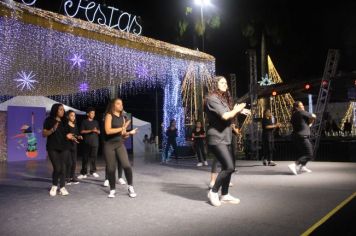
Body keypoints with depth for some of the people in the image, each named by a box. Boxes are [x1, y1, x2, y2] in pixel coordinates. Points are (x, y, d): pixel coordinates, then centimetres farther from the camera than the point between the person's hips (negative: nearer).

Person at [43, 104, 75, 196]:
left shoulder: (64, 121, 13)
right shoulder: (49, 120, 0)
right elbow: (44, 134, -4)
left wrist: (69, 136, 0)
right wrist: (52, 130, -20)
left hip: (64, 148, 4)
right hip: (53, 148, -4)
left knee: (63, 168, 0)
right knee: (57, 168, -10)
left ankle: (62, 187, 8)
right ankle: (54, 186, 14)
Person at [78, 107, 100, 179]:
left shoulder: (96, 122, 15)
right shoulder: (84, 122, 3)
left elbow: (99, 132, 16)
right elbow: (82, 131, -4)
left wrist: (96, 131, -7)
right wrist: (91, 130, -14)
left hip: (95, 142, 3)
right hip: (87, 142, -3)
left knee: (94, 157, 3)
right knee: (85, 158, -2)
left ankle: (93, 171, 12)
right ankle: (83, 173, 2)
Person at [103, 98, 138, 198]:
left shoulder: (122, 118, 12)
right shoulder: (109, 115, -4)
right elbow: (108, 131, -16)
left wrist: (129, 133, -6)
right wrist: (122, 128, -14)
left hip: (120, 144, 4)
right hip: (109, 145, -3)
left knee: (127, 165, -12)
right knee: (111, 168, 3)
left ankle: (130, 187, 4)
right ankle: (112, 190, 18)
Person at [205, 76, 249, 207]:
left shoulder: (224, 99, 20)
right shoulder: (212, 99, -11)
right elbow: (225, 116, -21)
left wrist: (236, 110, 2)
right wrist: (236, 109, -6)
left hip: (225, 138, 10)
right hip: (216, 138, -10)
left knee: (228, 166, 8)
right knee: (229, 167, -15)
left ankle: (224, 195, 19)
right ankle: (213, 192, -1)